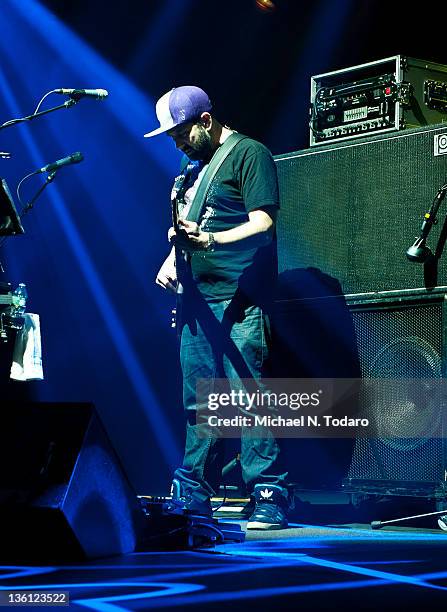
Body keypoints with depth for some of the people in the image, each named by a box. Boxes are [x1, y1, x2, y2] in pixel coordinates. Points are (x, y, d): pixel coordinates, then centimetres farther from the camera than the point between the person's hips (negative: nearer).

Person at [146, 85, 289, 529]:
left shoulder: (249, 153, -4)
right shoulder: (195, 168, 22)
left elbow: (262, 223, -15)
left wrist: (211, 240, -29)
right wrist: (173, 257, 11)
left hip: (239, 299, -8)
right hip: (198, 299, 9)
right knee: (198, 401, 11)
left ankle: (269, 500, -8)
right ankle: (193, 496, 18)